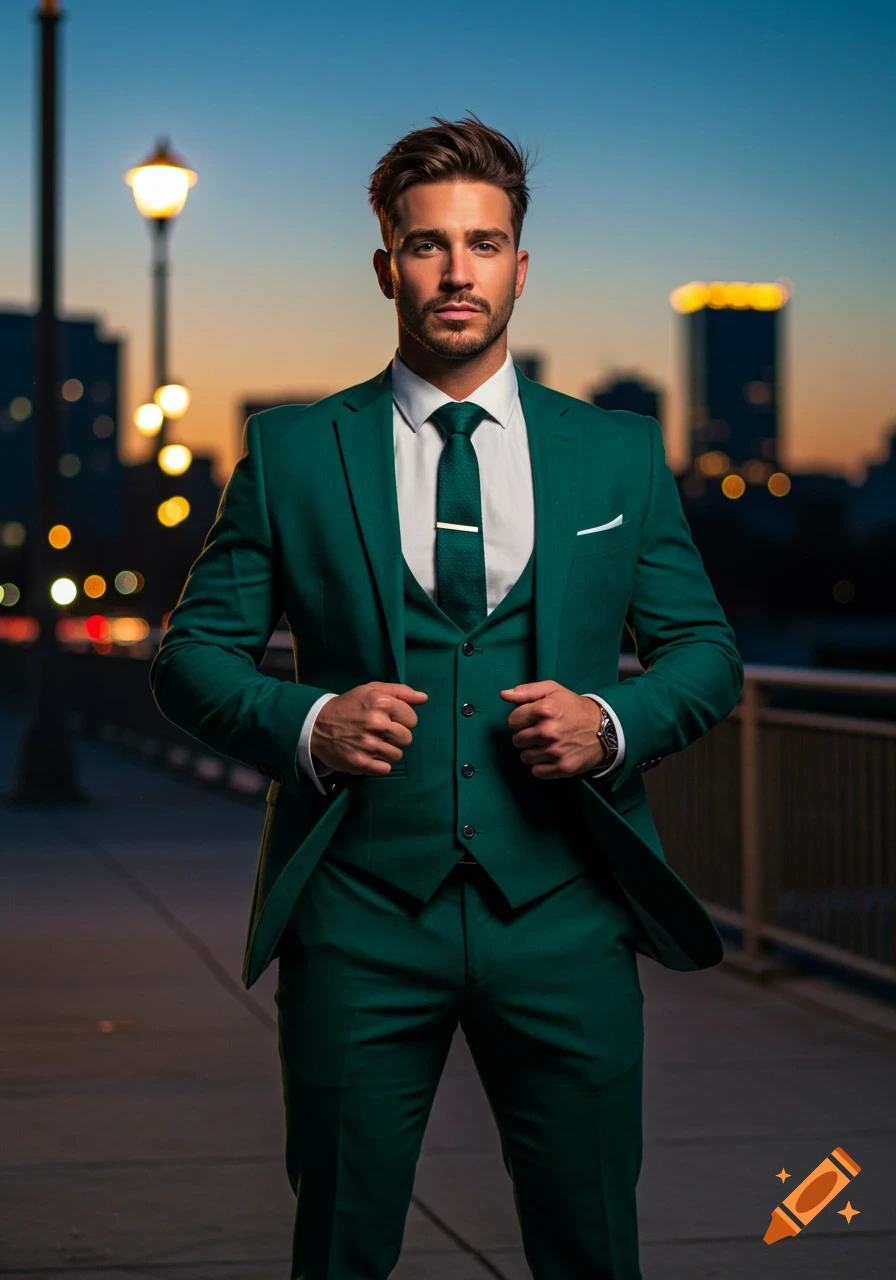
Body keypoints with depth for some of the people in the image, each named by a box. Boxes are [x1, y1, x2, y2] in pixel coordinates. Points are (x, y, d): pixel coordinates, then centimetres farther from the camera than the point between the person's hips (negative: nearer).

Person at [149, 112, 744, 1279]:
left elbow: (706, 649, 11)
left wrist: (616, 725, -9)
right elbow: (192, 655, 5)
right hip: (361, 917, -1)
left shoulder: (621, 452, 8)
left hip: (562, 920, 1)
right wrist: (306, 724, -14)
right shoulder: (290, 452, 4)